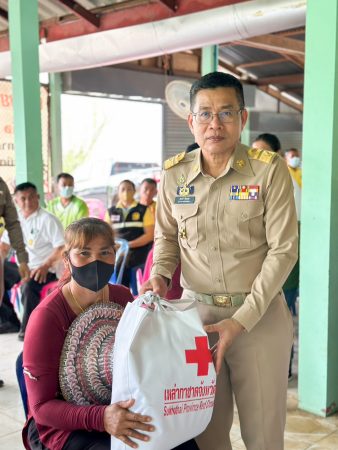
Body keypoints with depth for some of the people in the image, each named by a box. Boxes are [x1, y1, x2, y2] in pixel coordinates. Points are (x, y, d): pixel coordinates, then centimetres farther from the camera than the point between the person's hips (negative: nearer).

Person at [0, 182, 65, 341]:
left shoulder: (48, 220, -7)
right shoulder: (16, 219, 13)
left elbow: (61, 248, -15)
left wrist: (45, 266, -27)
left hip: (42, 271, -7)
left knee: (28, 285, -34)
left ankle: (27, 328, -18)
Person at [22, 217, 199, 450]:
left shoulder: (123, 298, -3)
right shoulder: (47, 317, -17)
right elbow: (42, 406, -17)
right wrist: (101, 418, -33)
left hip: (119, 410, 5)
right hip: (61, 424, -4)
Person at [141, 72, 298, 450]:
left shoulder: (270, 169, -9)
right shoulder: (174, 174, 0)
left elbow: (283, 249, -10)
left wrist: (242, 320, -16)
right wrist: (159, 275, -7)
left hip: (260, 315, -2)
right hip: (196, 310, 2)